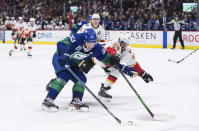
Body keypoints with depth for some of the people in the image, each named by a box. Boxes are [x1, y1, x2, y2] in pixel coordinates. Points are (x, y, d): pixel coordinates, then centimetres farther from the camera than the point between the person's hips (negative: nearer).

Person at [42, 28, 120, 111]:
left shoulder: (96, 48, -13)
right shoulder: (77, 38, -32)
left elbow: (105, 58, -2)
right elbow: (61, 44, -40)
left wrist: (112, 59, -24)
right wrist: (65, 54, -56)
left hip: (72, 64, 7)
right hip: (59, 59, -7)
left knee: (81, 79, -5)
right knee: (64, 75, -28)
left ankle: (76, 101, 0)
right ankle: (48, 100, -32)